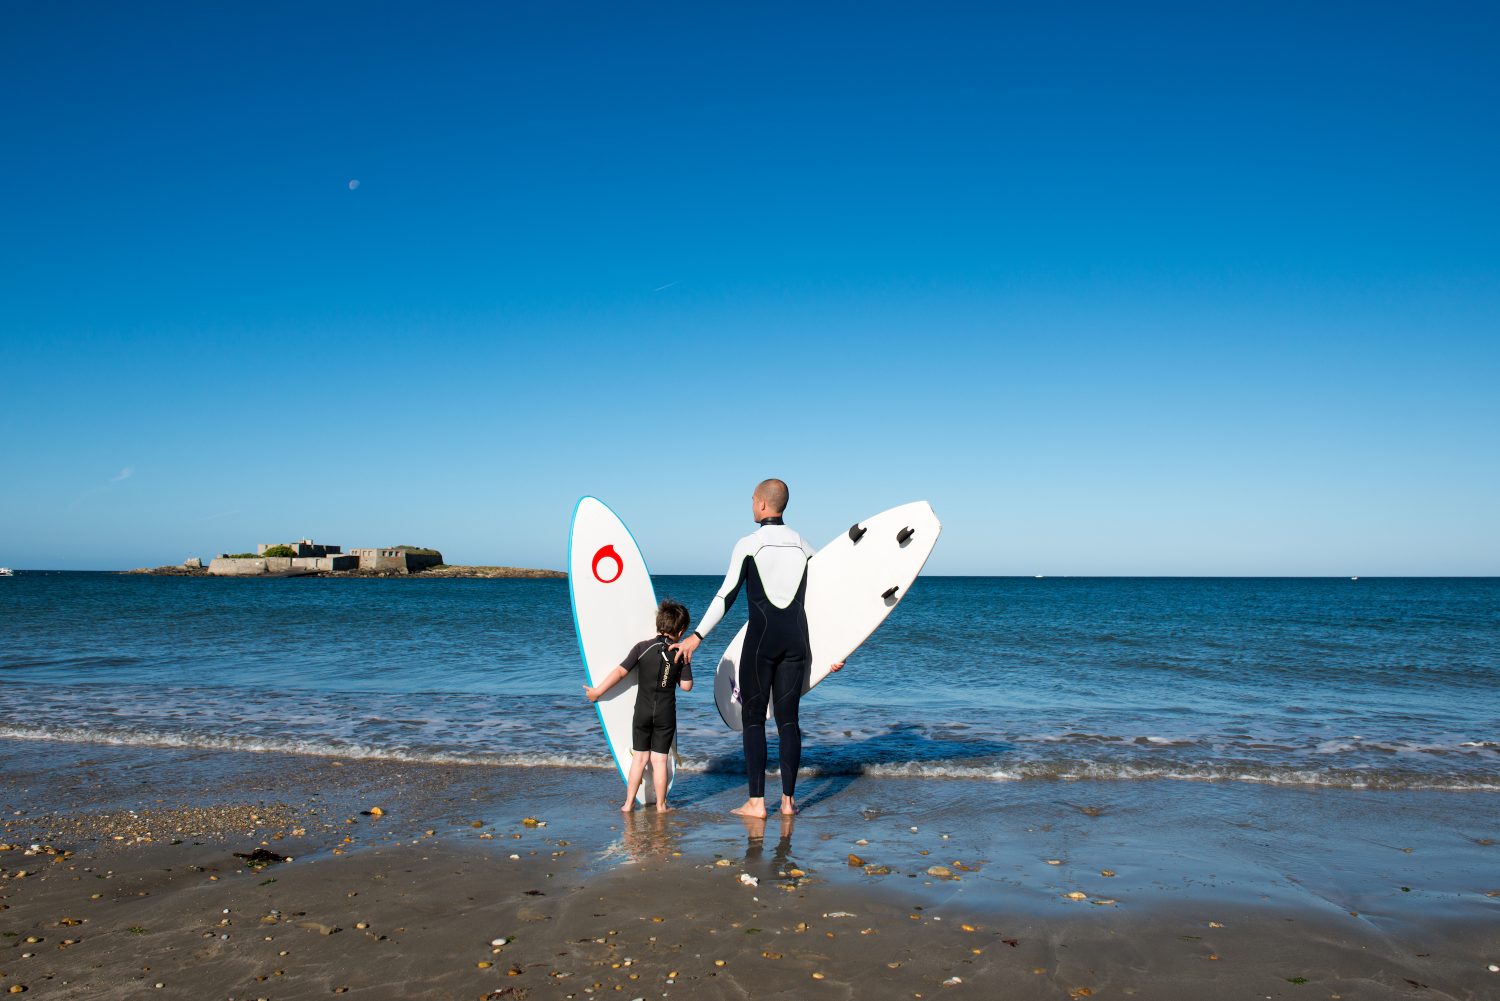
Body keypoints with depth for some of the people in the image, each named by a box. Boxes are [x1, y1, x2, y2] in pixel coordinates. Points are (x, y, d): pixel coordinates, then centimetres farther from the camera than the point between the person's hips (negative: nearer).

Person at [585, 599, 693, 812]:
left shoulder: (642, 647, -6)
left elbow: (620, 671, -7)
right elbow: (686, 686, -3)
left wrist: (598, 691, 1)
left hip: (642, 711, 1)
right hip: (666, 714, -1)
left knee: (639, 757, 11)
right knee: (659, 759, 6)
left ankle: (629, 803, 15)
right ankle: (661, 805, 12)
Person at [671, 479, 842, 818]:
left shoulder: (748, 544, -4)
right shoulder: (804, 547, 9)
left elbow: (727, 595, -10)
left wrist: (697, 636, -9)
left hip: (761, 640, -4)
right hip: (796, 642, 4)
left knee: (753, 719, 3)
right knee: (788, 719, 9)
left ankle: (756, 802, 3)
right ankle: (788, 799, 11)